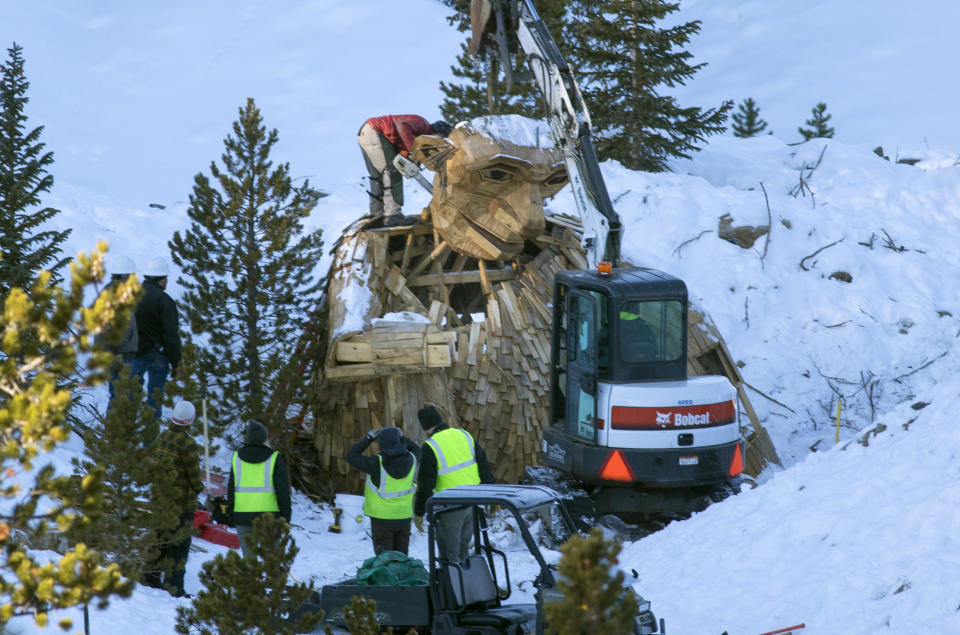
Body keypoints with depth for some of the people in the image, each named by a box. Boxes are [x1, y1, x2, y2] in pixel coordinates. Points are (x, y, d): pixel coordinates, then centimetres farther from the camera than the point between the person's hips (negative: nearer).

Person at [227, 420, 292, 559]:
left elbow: (231, 489, 5)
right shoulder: (274, 458, -4)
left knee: (249, 556, 8)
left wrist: (231, 515, 13)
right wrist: (285, 516, 0)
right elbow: (283, 490, -6)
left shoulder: (237, 458, 3)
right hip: (268, 515, -2)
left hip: (243, 517, 2)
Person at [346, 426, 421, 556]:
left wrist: (368, 439, -3)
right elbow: (416, 451, 19)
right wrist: (401, 437, 15)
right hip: (404, 517, 4)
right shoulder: (410, 460, -6)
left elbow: (351, 456, -10)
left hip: (382, 518, -4)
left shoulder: (378, 464, -20)